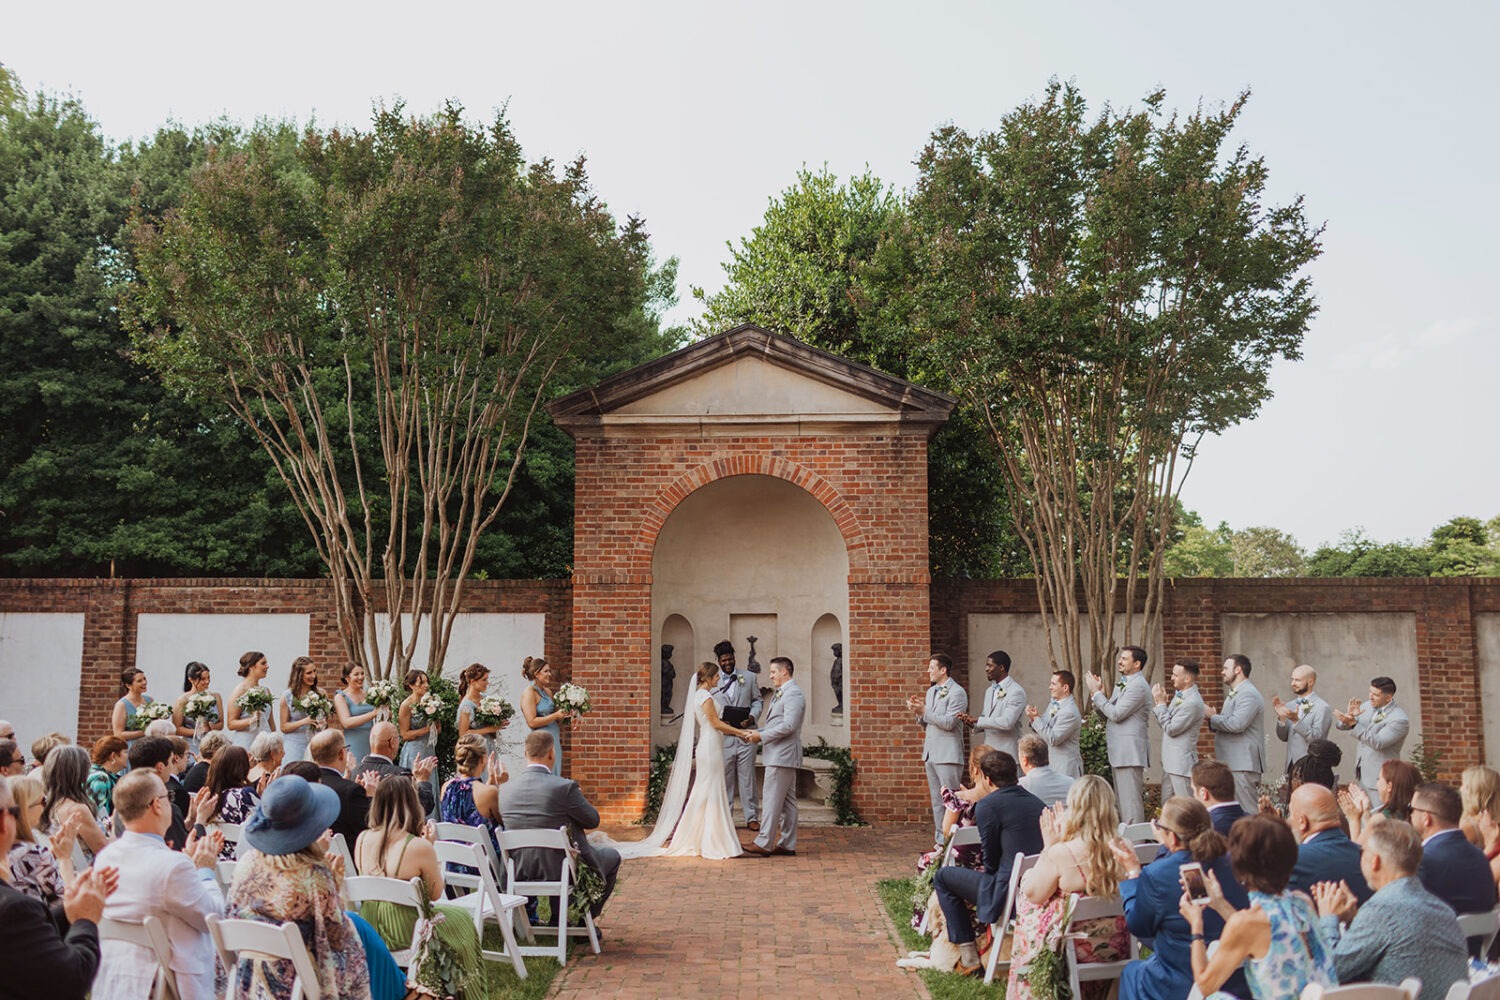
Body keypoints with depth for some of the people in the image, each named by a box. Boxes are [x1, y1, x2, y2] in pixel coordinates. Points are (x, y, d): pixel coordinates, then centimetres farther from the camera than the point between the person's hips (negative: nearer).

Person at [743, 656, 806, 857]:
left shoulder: (793, 694, -14)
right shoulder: (780, 694, 19)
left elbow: (788, 726, -22)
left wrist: (762, 736, -17)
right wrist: (756, 731, 7)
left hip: (782, 756, -10)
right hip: (781, 756, 10)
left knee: (772, 800, -8)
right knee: (787, 801, 11)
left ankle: (763, 843, -6)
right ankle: (787, 844, 15)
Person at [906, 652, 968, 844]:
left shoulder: (957, 692, -8)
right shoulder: (931, 691, 17)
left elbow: (949, 722, -17)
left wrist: (924, 710, -15)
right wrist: (917, 713, 1)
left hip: (948, 755, -8)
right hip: (930, 754, 8)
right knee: (936, 801, 11)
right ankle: (940, 841, 16)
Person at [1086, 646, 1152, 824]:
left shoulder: (1138, 686, -14)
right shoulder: (1121, 684, 17)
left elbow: (1116, 714, -20)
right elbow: (1106, 714, 15)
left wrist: (1097, 692, -11)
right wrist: (1100, 693, 1)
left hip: (1130, 752, -10)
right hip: (1119, 751, 10)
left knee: (1131, 801, -8)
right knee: (1122, 801, 14)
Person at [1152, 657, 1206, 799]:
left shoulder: (1193, 703, -19)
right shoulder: (1178, 695, 10)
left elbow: (1171, 729, -17)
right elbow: (1165, 724, 12)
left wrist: (1161, 703, -11)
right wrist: (1160, 702, 0)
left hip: (1182, 764, -9)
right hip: (1169, 762, 9)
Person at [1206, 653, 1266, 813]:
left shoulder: (1248, 694, -12)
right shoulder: (1234, 694, 21)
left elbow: (1237, 724, -24)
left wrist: (1212, 716, -10)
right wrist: (1213, 718, 6)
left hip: (1243, 764, -10)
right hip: (1232, 763, 10)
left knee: (1247, 812, -9)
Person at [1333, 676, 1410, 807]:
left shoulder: (1399, 719, -16)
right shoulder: (1367, 706, 5)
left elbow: (1378, 742, -25)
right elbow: (1342, 725, 6)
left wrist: (1354, 724, -33)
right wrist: (1350, 716, -17)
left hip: (1379, 778, -6)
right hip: (1361, 773, 6)